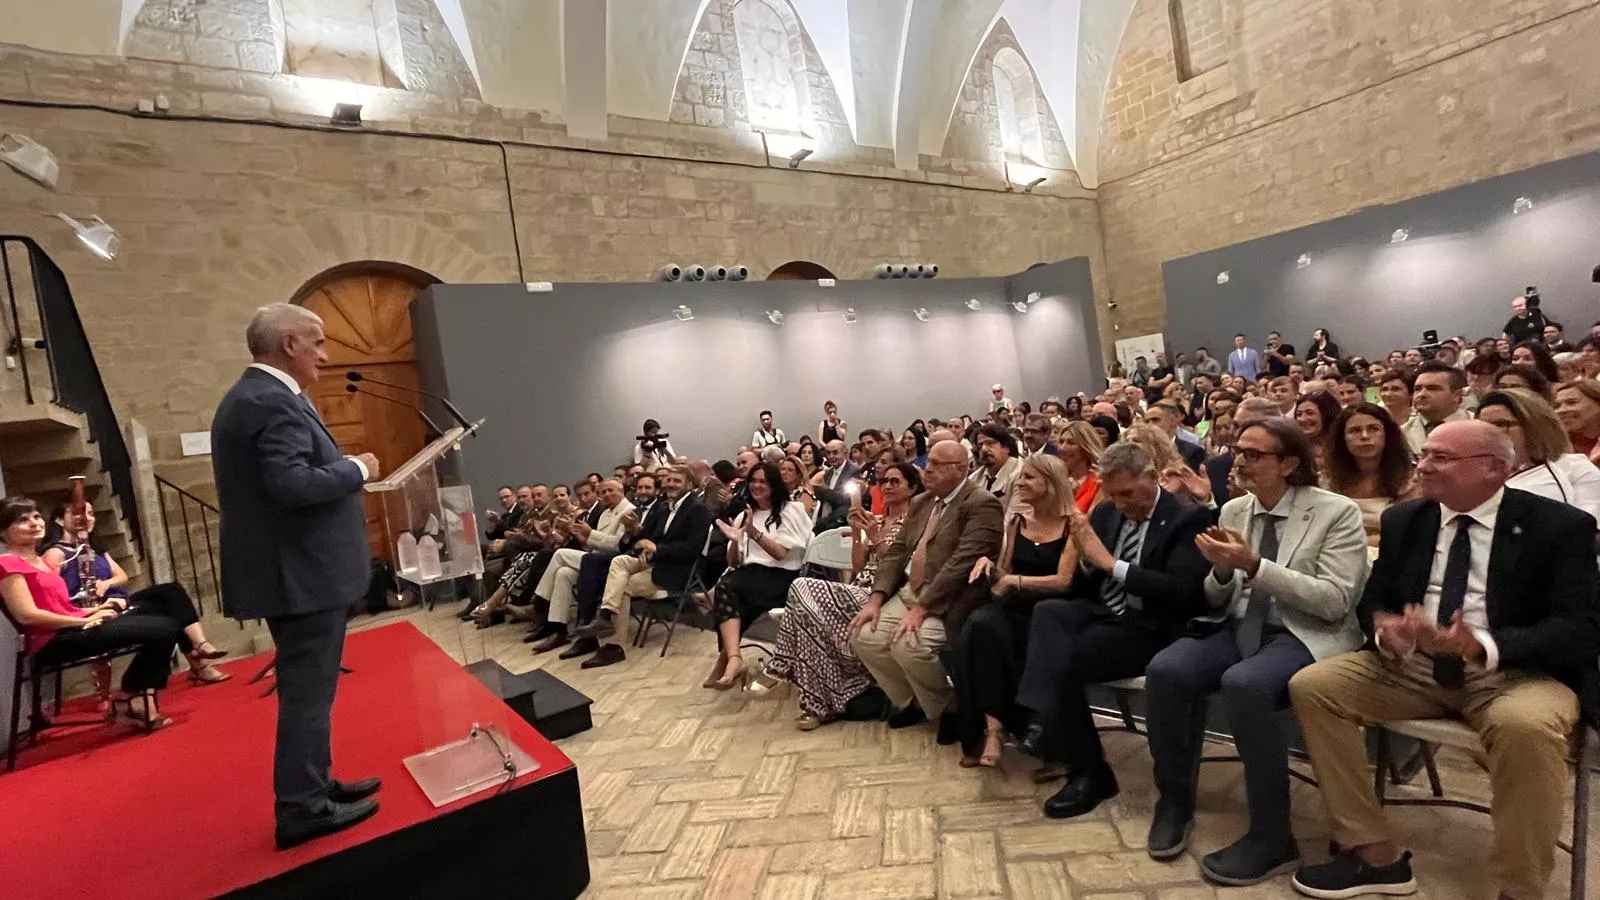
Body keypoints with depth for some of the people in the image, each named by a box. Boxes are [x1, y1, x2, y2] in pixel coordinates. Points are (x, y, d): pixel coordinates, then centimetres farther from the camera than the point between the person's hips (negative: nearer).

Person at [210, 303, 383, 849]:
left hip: (296, 569, 11)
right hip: (303, 573, -11)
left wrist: (344, 471, 12)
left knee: (308, 688, 19)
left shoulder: (251, 396, 15)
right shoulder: (273, 401, -19)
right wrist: (357, 469, -15)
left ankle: (313, 784, 32)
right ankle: (302, 808, 12)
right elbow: (293, 483, -29)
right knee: (308, 691, 0)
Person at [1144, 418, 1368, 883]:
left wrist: (1254, 565, -23)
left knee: (1243, 684, -36)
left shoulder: (1337, 511, -6)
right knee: (1165, 670, -24)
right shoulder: (1233, 510, 9)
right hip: (1241, 629, 5)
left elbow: (1334, 602, -15)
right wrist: (1222, 570, -10)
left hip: (1307, 637, -5)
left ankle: (1273, 838, -16)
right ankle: (1175, 800, -1)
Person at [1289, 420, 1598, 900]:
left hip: (1514, 672, -4)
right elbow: (1373, 600, 10)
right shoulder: (1403, 520, 8)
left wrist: (1483, 646, -30)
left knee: (1526, 726, -38)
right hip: (1411, 666, 4)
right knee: (1312, 686, -17)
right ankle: (1376, 853, -7)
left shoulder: (1560, 526, -3)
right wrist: (1386, 628, -16)